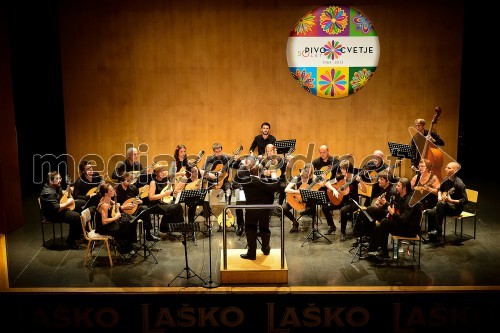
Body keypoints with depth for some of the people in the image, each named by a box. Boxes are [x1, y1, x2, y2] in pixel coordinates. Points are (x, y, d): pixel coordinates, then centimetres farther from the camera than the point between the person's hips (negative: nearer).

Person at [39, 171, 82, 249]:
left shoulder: (56, 187, 4)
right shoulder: (48, 192, -26)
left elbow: (61, 195, 26)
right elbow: (56, 208, -31)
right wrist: (68, 203, -20)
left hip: (59, 209, 10)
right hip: (53, 214, -10)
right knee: (76, 216, -24)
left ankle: (78, 234, 21)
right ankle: (71, 241, -10)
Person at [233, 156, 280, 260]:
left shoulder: (246, 180, -13)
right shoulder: (264, 181, -14)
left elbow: (237, 177, 3)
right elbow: (276, 186, -18)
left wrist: (245, 167, 2)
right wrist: (273, 177, -5)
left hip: (251, 209, -1)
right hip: (265, 209, 1)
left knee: (250, 230, 7)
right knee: (264, 228, 18)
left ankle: (251, 253, 7)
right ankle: (266, 249, 33)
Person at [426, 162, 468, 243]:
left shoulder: (459, 183, -21)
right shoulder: (447, 180, 2)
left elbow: (465, 200, -23)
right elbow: (440, 189, 24)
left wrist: (451, 201, -33)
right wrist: (439, 197, 5)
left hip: (456, 207, -7)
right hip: (446, 205, 7)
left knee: (440, 204, -34)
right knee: (430, 212, -15)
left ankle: (438, 230, -31)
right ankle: (432, 237, -6)